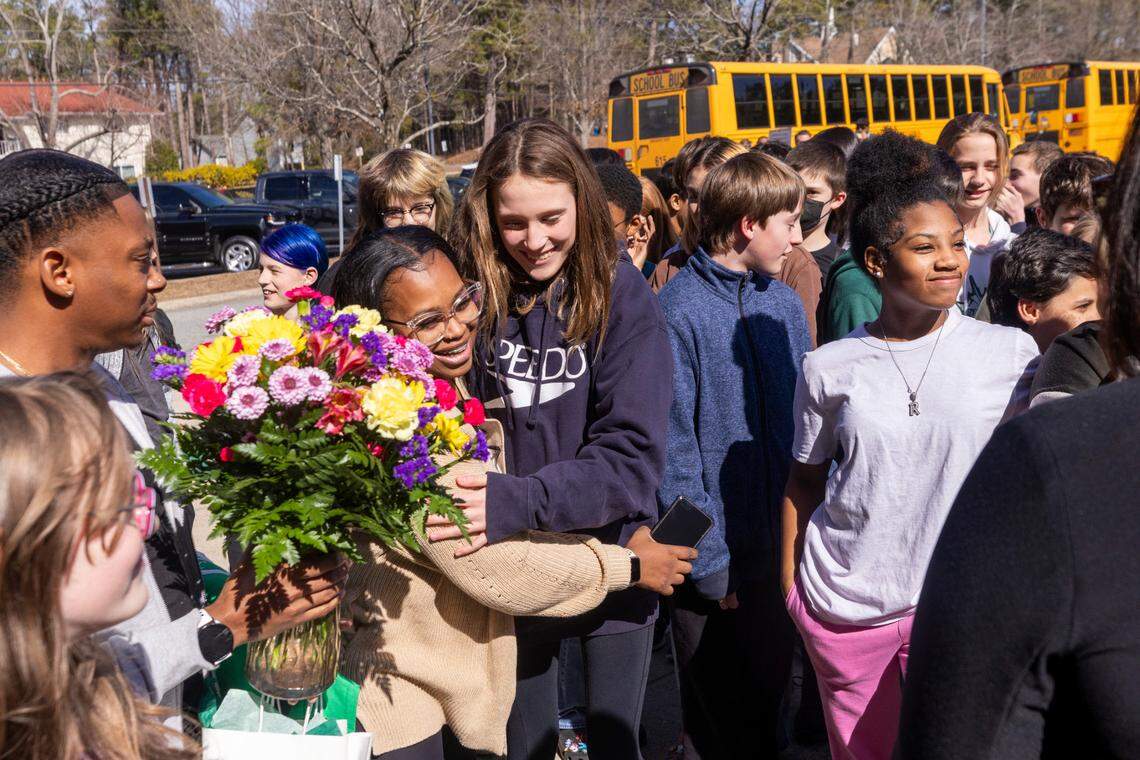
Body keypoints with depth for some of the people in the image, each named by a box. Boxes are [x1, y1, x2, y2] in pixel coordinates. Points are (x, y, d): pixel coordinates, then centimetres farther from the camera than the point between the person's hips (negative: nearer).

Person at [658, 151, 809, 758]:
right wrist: (708, 559, -16)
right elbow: (674, 450, -16)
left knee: (771, 685, 20)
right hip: (715, 556, -5)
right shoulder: (679, 311, -16)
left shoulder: (784, 304, 3)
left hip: (780, 547, 5)